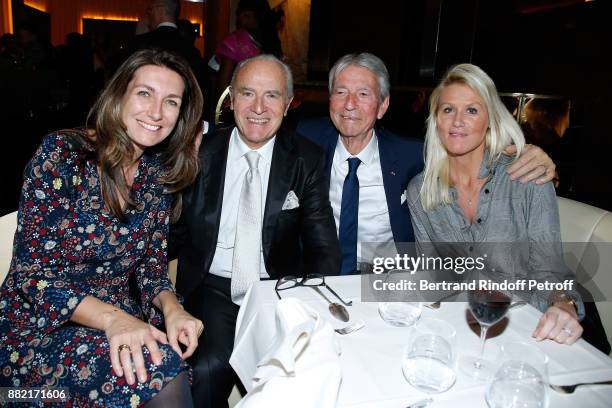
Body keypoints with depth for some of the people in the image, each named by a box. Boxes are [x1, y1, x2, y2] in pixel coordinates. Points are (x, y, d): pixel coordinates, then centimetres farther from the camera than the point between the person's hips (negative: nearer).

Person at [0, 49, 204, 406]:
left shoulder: (162, 175, 0)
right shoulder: (61, 154, -14)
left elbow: (151, 261, 5)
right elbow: (33, 274, -15)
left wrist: (170, 306, -16)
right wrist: (113, 317, -29)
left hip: (122, 319, 4)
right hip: (39, 328, -4)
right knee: (158, 369, -29)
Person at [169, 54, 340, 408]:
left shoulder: (308, 161, 0)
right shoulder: (200, 154, 1)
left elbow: (323, 248, 0)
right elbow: (175, 234, 5)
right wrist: (172, 295, -11)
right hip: (212, 288, 0)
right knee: (208, 369, -26)